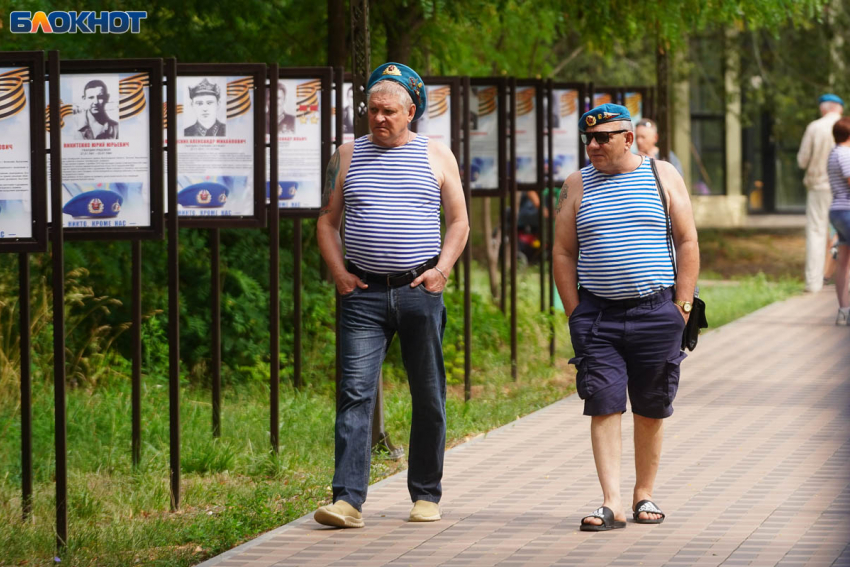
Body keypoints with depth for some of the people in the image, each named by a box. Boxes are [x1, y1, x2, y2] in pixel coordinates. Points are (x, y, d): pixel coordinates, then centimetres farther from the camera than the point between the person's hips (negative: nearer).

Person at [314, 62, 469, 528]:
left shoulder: (436, 156, 8)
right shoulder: (348, 155, 10)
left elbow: (458, 222, 10)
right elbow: (328, 220, 14)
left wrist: (442, 269, -5)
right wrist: (338, 272, 0)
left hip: (420, 291, 0)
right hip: (364, 294, 0)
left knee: (428, 398, 5)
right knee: (355, 393, -10)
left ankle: (426, 495, 16)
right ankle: (348, 500, -15)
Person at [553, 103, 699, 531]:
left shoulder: (663, 176, 4)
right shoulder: (577, 185, 7)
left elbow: (687, 243, 4)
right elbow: (563, 253, 8)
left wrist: (682, 308, -2)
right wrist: (575, 316, 1)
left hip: (655, 311, 0)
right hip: (597, 314, 0)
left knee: (651, 410, 6)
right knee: (603, 407, -8)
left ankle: (644, 495, 20)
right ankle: (611, 503, -9)